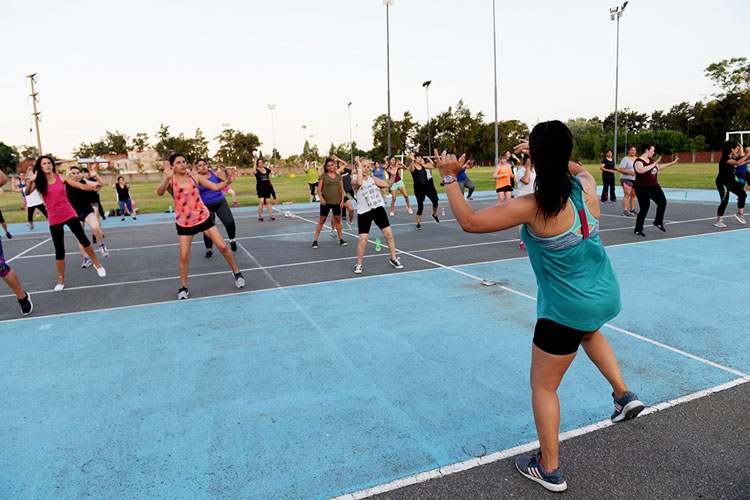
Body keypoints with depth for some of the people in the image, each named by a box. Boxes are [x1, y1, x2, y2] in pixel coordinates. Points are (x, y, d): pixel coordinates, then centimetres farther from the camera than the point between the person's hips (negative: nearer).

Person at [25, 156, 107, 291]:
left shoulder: (61, 178, -1)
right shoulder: (39, 182, -2)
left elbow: (80, 185, -5)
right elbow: (27, 193, -16)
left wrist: (92, 188, -24)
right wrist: (30, 181, -35)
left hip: (69, 214, 0)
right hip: (54, 219, 0)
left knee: (84, 240, -2)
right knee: (59, 251, 3)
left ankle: (97, 264, 20)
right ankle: (61, 281, 13)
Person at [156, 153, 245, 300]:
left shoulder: (195, 177, -1)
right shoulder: (170, 181, -9)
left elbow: (215, 187, -1)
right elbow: (160, 192, -29)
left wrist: (228, 181, -20)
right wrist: (167, 177, -47)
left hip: (203, 218, 2)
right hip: (184, 223, -2)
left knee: (223, 246, -1)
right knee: (184, 257, -2)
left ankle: (236, 272, 19)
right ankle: (183, 287, 17)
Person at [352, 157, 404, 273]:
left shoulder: (372, 178, 11)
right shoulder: (355, 181, -5)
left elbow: (387, 184, 11)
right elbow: (359, 183, -30)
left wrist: (393, 175, -5)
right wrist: (359, 167, -24)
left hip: (379, 209, 5)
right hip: (364, 212, -4)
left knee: (389, 234, 4)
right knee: (363, 240, -8)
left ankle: (394, 259, 21)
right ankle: (358, 264, 10)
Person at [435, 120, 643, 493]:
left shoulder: (532, 207, -24)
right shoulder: (586, 187, -7)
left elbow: (470, 221, -19)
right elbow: (578, 168, 20)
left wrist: (449, 179, -11)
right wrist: (554, 154, 18)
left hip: (565, 311, -7)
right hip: (606, 296, 7)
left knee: (542, 386, 12)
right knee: (588, 333, 43)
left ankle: (549, 470, 26)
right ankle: (624, 395, 39)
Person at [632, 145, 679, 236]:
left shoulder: (651, 160, 11)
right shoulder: (638, 161, -16)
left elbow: (659, 167, 29)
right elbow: (641, 170, -38)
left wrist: (672, 163, 34)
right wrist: (654, 164, -31)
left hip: (654, 186, 9)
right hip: (642, 188, -9)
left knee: (662, 202, 8)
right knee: (644, 209, -10)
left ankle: (658, 222, 29)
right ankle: (637, 230, 1)